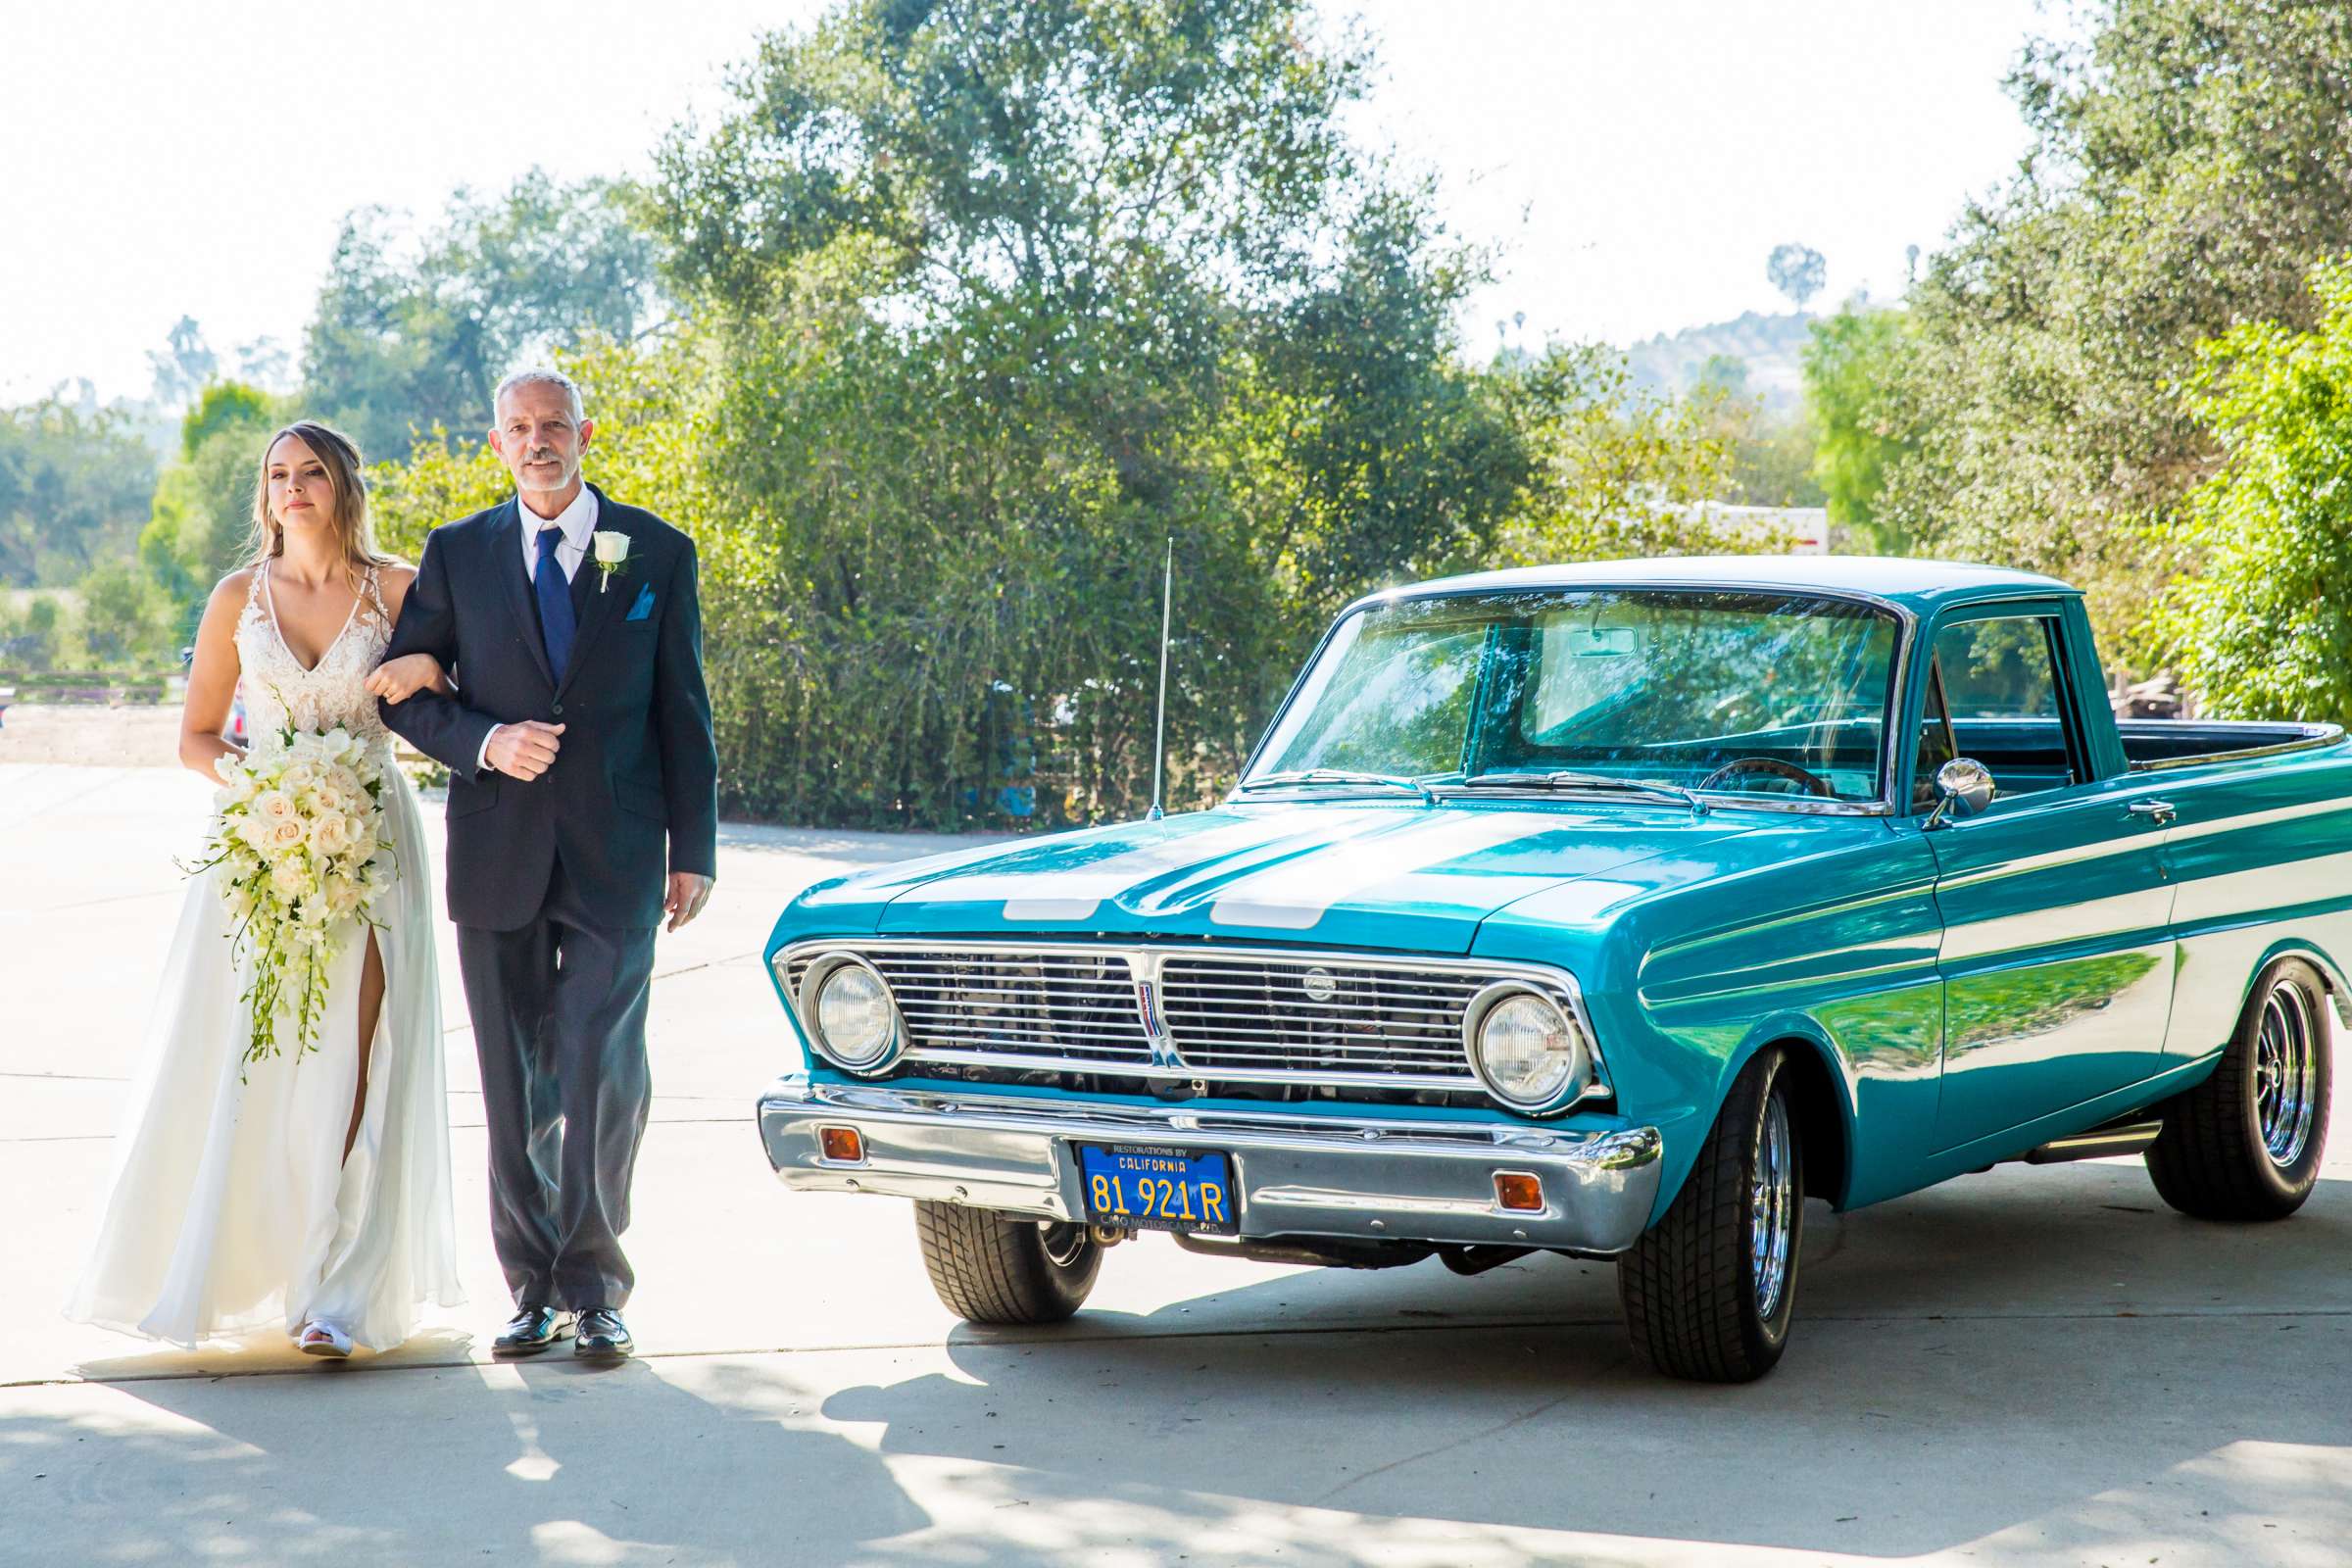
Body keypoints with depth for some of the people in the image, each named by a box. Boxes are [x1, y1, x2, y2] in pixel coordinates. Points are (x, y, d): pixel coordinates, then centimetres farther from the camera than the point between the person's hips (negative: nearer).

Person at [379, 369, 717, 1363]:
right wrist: (483, 743, -11)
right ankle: (534, 1290, 15)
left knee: (603, 1075, -9)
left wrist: (693, 851, 2)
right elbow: (405, 689, 8)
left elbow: (683, 711, 6)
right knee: (515, 1084, 6)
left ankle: (595, 1288, 2)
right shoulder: (458, 555, 8)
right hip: (498, 852, 2)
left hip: (616, 856, -2)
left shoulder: (656, 553, 5)